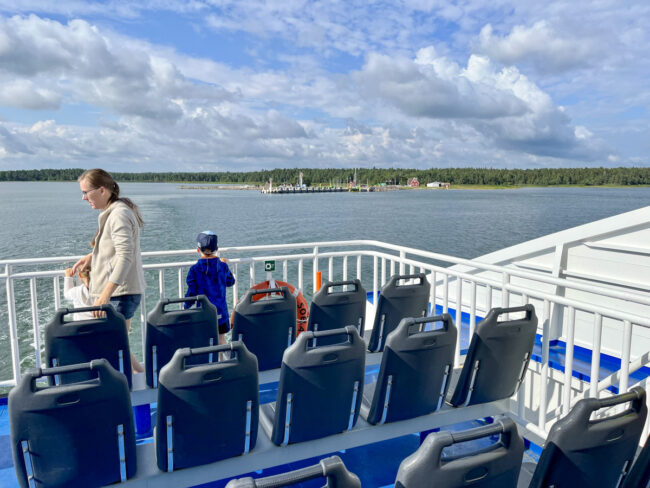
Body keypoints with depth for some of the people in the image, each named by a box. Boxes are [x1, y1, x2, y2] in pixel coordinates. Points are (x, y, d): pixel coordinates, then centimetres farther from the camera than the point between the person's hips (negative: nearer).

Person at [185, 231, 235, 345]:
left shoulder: (194, 270, -10)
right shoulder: (223, 266, -5)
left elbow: (192, 294, -9)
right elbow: (230, 282, 13)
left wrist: (186, 306, 8)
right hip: (221, 312, 2)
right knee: (221, 339, 14)